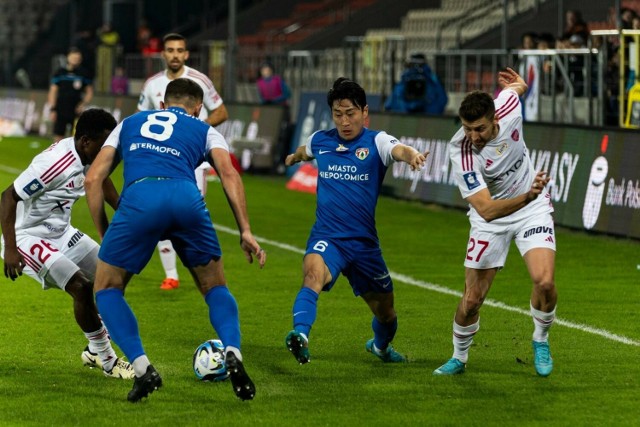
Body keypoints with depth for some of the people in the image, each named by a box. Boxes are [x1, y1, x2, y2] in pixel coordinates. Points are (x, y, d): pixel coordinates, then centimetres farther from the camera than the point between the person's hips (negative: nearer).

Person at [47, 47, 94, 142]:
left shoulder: (83, 74, 3)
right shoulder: (59, 73, 3)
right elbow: (53, 92, 5)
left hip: (76, 112, 0)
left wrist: (83, 104, -6)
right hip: (60, 112, 0)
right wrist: (52, 109, -1)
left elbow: (89, 92, 10)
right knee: (58, 137, 1)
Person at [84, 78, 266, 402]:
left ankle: (142, 368, 0)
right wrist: (245, 231, 5)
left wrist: (104, 235, 28)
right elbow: (229, 174, 10)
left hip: (138, 197, 0)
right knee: (215, 288, 20)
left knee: (107, 289, 18)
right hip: (186, 198, 0)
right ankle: (232, 354, -6)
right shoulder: (204, 131, 30)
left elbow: (93, 178, 24)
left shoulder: (129, 124, 35)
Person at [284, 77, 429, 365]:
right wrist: (293, 158, 52)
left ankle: (381, 346, 51)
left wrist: (412, 155, -54)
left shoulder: (376, 142, -6)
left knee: (386, 312, 17)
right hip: (326, 238, 0)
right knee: (313, 274, -36)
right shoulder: (320, 141, 4)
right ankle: (300, 336, -55)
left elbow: (398, 149, -30)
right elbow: (304, 152, 30)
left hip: (364, 243, 0)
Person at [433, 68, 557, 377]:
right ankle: (459, 357, 27)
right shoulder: (462, 153, -31)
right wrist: (528, 196, -50)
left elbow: (515, 86, 4)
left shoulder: (508, 108, -23)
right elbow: (487, 210, -37)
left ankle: (540, 341, 12)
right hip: (490, 220, -2)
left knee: (544, 282, -18)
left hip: (532, 209, 2)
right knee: (472, 299, -2)